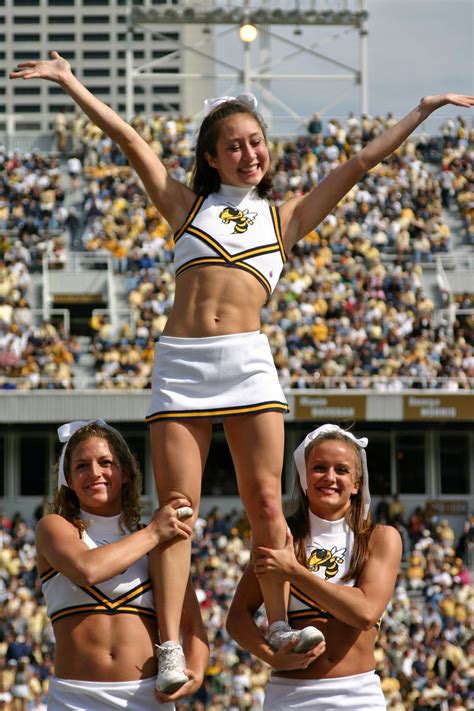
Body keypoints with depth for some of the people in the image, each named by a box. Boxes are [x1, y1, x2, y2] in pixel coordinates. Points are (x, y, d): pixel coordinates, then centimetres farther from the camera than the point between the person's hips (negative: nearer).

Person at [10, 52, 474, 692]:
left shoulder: (286, 218, 17)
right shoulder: (187, 205, 17)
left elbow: (358, 165, 17)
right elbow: (129, 139, 14)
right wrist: (69, 81, 12)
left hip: (247, 359, 0)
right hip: (179, 363, 0)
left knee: (265, 500, -6)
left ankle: (279, 623, 2)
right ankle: (170, 647, -7)